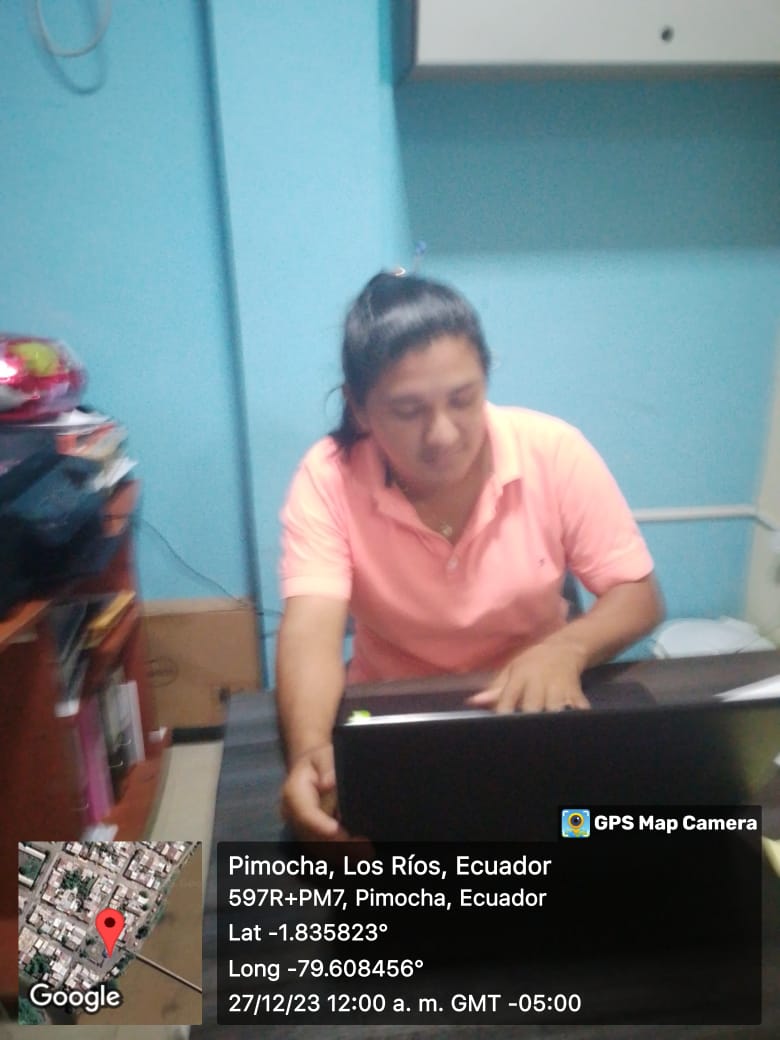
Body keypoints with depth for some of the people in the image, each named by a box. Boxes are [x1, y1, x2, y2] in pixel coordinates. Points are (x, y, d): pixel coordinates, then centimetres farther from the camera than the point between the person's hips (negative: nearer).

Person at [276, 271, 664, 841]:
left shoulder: (555, 451, -17)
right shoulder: (328, 478, -19)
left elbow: (639, 595, -11)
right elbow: (311, 632, -28)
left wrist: (565, 650, -33)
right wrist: (309, 752, -49)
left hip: (535, 706, 1)